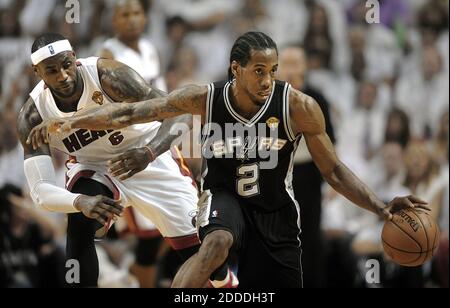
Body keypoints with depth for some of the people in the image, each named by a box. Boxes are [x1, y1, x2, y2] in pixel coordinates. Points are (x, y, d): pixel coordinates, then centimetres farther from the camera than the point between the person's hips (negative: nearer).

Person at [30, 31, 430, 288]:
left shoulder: (298, 107, -19)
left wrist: (380, 207, -21)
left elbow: (333, 170, -10)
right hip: (224, 195, -1)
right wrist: (69, 123, -20)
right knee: (216, 244, -36)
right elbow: (132, 113, -12)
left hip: (275, 209, 1)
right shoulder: (205, 99, -16)